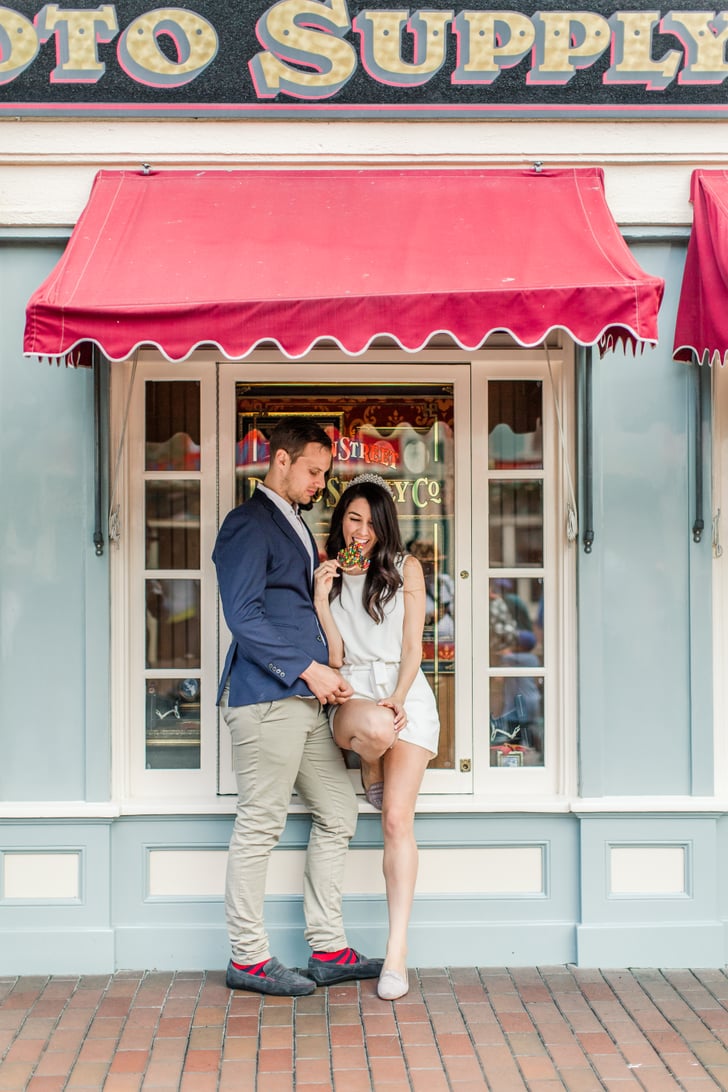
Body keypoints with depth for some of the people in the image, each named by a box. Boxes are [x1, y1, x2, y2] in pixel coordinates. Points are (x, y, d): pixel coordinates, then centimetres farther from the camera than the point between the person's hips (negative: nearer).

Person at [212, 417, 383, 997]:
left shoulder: (296, 527, 23)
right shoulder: (248, 523, -7)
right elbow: (243, 615, -16)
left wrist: (329, 675, 12)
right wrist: (309, 669, -17)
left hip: (306, 697, 10)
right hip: (266, 696, -10)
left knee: (338, 814, 10)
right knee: (260, 824, -3)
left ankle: (328, 951, 17)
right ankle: (249, 958, 6)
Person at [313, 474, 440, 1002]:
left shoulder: (405, 568, 9)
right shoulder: (328, 574, 11)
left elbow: (413, 647, 5)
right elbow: (334, 658, 4)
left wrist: (399, 699, -10)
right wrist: (321, 601, -7)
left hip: (406, 693, 0)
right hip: (350, 695, 0)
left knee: (398, 818, -11)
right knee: (375, 727, -39)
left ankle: (397, 952, -9)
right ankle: (372, 772, 0)